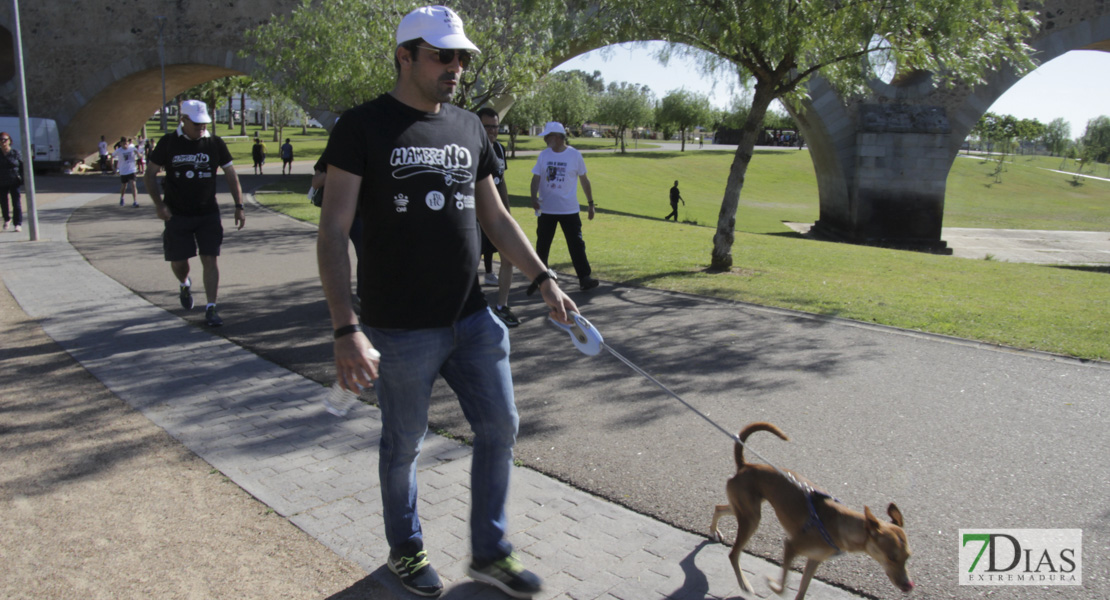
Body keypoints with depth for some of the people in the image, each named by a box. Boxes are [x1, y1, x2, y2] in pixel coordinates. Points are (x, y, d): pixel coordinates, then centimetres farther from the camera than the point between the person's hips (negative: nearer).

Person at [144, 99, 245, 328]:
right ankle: (185, 285, 41)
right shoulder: (168, 143, -3)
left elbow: (231, 175, 6)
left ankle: (211, 308, -2)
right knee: (178, 260, 6)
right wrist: (159, 204, -10)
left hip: (208, 214, 0)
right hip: (177, 214, 0)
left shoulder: (215, 144, 0)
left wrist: (239, 206, -1)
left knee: (210, 259, -7)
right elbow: (149, 175, 3)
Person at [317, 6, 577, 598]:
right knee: (403, 444, 11)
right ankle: (406, 549, 37)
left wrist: (543, 279, 7)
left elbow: (496, 217, 16)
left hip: (473, 319, 6)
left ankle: (489, 552, 30)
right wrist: (346, 330, -23)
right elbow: (333, 233, -14)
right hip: (401, 329, -5)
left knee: (500, 427, 10)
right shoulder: (362, 126, -8)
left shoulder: (468, 127, 9)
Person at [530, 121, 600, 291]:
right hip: (546, 210, 3)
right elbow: (536, 178, 2)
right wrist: (534, 197, -16)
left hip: (570, 210, -3)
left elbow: (584, 180, 5)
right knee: (542, 245, 11)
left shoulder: (575, 155, -3)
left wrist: (591, 203, 5)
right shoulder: (544, 155, 4)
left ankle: (584, 277, -4)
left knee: (576, 244, -6)